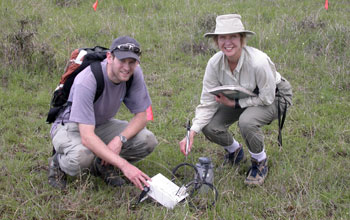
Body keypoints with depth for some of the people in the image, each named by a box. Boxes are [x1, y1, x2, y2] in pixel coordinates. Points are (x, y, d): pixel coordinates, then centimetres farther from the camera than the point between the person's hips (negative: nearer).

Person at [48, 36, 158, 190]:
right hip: (70, 126, -5)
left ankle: (103, 165, 7)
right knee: (82, 156, -39)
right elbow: (87, 137, -41)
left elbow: (141, 116, -9)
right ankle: (58, 164, -2)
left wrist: (120, 139, -29)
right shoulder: (87, 81, -35)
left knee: (148, 141, -18)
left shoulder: (134, 73, -18)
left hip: (102, 124, 6)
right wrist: (124, 165, -46)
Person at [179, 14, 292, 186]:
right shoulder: (215, 63, -20)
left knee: (246, 121, -35)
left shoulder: (258, 61, -35)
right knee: (209, 127, -15)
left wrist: (234, 103, -25)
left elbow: (266, 98, -24)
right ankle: (234, 150, 18)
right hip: (239, 98, 5)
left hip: (273, 96, -5)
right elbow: (208, 103, -16)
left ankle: (260, 162, -6)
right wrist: (192, 132, -29)